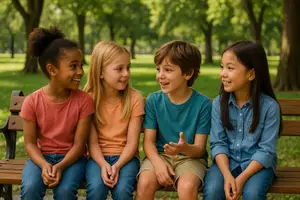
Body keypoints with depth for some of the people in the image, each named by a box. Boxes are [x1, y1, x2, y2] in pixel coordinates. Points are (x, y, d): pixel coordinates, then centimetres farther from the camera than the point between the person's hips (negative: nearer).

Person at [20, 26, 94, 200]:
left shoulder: (84, 100, -12)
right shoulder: (32, 102, -11)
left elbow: (79, 143, -10)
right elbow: (30, 143, -5)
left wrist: (61, 166, -27)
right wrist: (44, 165, -25)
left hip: (72, 157, -1)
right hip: (42, 156, 1)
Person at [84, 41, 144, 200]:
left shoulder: (135, 98, -6)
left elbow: (132, 142, -8)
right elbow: (92, 142, -6)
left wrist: (117, 166, -24)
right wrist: (103, 164, -24)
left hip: (125, 156, 0)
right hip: (99, 156, 1)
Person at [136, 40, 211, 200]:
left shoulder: (203, 103, -9)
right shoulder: (153, 100, -2)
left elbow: (200, 148, -8)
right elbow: (149, 141, -4)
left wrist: (185, 148, -32)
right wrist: (158, 162, -24)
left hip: (190, 157, -2)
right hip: (160, 155, 2)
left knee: (187, 187, -33)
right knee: (145, 183, -29)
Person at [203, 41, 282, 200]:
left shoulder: (269, 106, -12)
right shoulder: (218, 103, -3)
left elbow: (266, 150, -13)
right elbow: (218, 143, -5)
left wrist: (241, 178, -23)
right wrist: (227, 175, -21)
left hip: (257, 164, -2)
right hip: (227, 161, 2)